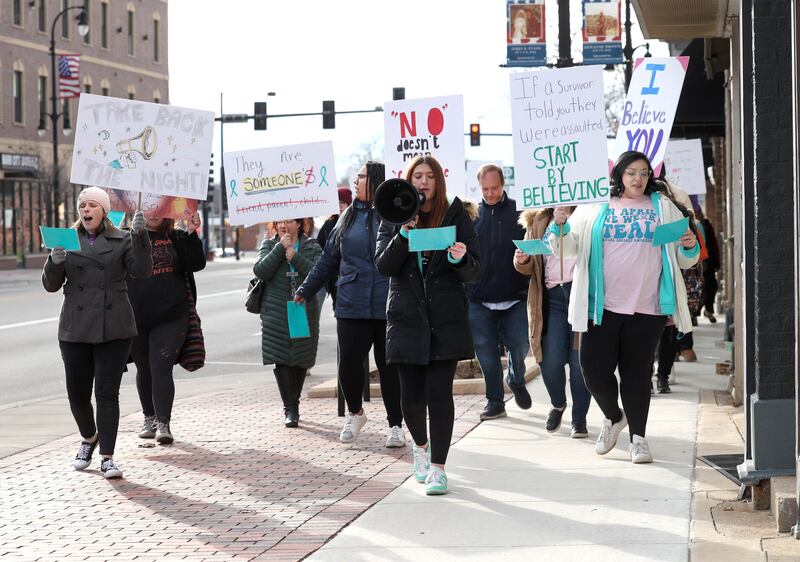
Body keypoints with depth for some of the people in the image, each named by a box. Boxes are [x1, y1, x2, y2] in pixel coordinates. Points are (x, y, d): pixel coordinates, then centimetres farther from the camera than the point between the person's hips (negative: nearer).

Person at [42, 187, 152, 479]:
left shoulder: (121, 240, 4)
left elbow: (142, 269, -10)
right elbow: (50, 285, 5)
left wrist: (139, 235, -21)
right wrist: (55, 261, -15)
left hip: (114, 328, -2)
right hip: (75, 329, 2)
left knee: (107, 392, -6)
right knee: (77, 394, 8)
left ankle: (107, 458, -2)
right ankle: (89, 439, 36)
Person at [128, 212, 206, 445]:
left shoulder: (176, 239, 5)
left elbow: (197, 264, -3)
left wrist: (192, 235, -14)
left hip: (171, 316, -1)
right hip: (136, 318, 1)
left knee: (161, 367, -10)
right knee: (144, 370, 13)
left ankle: (163, 423, -12)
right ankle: (149, 418, 29)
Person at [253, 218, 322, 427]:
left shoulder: (312, 247, 5)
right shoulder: (269, 245, 7)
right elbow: (260, 270, -10)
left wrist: (295, 256, -15)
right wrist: (280, 248, -12)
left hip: (304, 312, 1)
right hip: (276, 314, -1)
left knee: (301, 359, 8)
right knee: (282, 359, -10)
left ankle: (293, 403, 25)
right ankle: (290, 409, -11)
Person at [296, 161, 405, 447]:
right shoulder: (348, 217, 12)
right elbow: (328, 259, 19)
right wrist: (305, 291, 23)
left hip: (389, 308, -3)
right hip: (352, 306, 3)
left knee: (390, 367, 4)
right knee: (349, 364, 2)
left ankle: (395, 425, 18)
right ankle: (354, 413, 28)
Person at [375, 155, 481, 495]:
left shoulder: (456, 217, 3)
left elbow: (474, 272, -1)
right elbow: (383, 266, -5)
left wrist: (460, 259, -23)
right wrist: (404, 234, -18)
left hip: (446, 319, -1)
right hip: (407, 319, 2)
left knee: (439, 391, -8)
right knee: (411, 394, 5)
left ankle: (438, 467, -1)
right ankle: (421, 445, 34)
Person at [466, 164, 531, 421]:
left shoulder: (519, 212, 0)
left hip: (515, 297, -2)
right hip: (479, 299, 2)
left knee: (520, 345, -2)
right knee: (486, 351, 4)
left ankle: (517, 381, 29)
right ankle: (494, 401, 16)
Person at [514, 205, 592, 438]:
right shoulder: (538, 221, 16)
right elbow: (529, 268, 20)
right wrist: (522, 261, -2)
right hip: (552, 297, 3)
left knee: (581, 361, -2)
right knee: (550, 361, -5)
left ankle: (579, 418, 12)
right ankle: (557, 404, 23)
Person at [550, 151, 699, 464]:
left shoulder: (663, 208, 11)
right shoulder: (596, 207, 7)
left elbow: (682, 260, 15)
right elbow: (570, 247, 7)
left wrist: (690, 247, -7)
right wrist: (560, 227, -13)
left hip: (646, 308, 0)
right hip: (602, 306, 0)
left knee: (637, 371, 3)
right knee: (594, 368, -2)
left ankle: (638, 438, 12)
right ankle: (613, 417, 25)